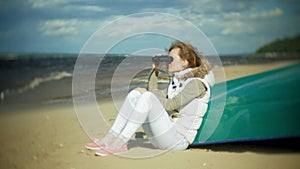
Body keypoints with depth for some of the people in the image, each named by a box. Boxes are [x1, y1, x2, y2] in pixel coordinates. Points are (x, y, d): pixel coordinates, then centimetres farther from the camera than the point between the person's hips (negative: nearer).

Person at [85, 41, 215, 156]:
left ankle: (120, 143, -25)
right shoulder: (176, 80, 20)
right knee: (135, 93, -3)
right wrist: (155, 71, 11)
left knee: (147, 97, -26)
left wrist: (148, 93, -8)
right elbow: (153, 92, 18)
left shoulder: (197, 82, -8)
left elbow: (171, 105, -17)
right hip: (165, 136, 9)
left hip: (179, 140, -8)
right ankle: (109, 139, -10)